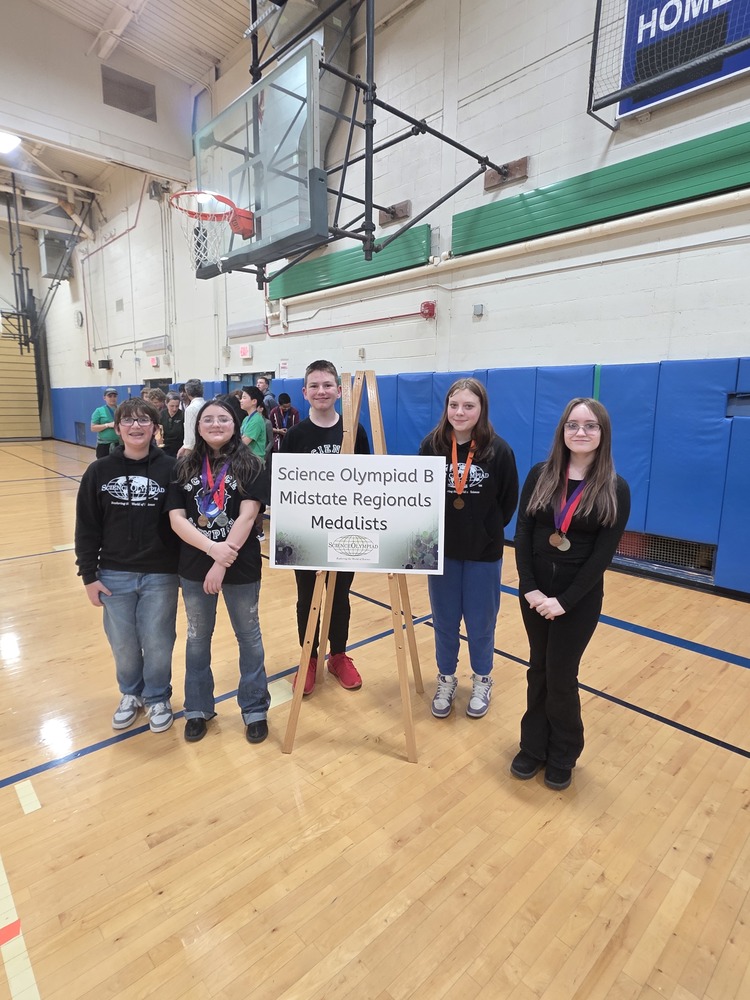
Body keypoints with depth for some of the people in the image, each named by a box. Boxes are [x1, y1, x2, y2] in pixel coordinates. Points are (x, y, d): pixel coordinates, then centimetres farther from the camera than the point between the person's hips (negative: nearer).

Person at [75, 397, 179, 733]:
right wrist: (88, 575, 0)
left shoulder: (170, 468, -7)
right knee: (123, 645, 14)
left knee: (157, 643, 8)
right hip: (114, 575, 2)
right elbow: (87, 528, 2)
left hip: (161, 575, -2)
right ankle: (130, 695, 40)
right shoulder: (99, 471, -2)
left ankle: (158, 698, 33)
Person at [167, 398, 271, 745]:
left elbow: (247, 516, -16)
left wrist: (222, 563, -22)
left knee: (249, 637, 12)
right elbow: (176, 519, -7)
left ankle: (255, 709, 30)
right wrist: (212, 548, -22)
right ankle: (198, 708, 37)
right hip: (194, 567, 3)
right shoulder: (184, 467, 1)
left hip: (241, 567, -2)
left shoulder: (249, 465, -6)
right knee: (197, 639, 17)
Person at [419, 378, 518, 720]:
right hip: (441, 549, 2)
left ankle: (482, 682, 37)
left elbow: (509, 501, -1)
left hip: (484, 552, -1)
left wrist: (487, 530, 1)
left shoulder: (498, 450, -12)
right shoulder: (431, 445, -7)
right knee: (444, 621, 14)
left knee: (480, 622, 13)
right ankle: (446, 681, 36)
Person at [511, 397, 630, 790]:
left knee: (561, 676, 7)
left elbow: (603, 554, -11)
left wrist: (565, 600, -16)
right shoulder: (540, 475, -2)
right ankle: (534, 746, 33)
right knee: (539, 670, 14)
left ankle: (562, 756, 30)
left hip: (580, 597, -2)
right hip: (535, 590, 3)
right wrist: (529, 587, -12)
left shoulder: (615, 489, -8)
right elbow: (522, 533, -4)